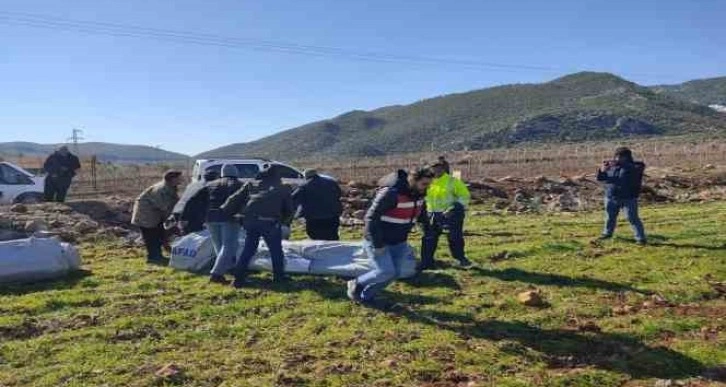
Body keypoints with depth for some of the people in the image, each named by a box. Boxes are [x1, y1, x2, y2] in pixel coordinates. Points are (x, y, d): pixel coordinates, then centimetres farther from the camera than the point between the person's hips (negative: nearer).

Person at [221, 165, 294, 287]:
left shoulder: (251, 185, 21)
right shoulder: (283, 189, 19)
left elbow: (235, 199, 15)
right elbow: (289, 210, 22)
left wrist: (225, 211, 23)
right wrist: (284, 220, 39)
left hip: (250, 220, 2)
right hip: (270, 222, -2)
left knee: (248, 249, 15)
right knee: (276, 250, 15)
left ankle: (238, 279, 13)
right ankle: (279, 277, 22)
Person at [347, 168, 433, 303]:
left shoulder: (418, 193, -3)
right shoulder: (391, 192, -28)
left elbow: (420, 213, 17)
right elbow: (371, 217, -25)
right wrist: (377, 244, -23)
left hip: (398, 242, 8)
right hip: (378, 241, -8)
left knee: (394, 273, 4)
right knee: (386, 271, -13)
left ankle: (365, 296, 23)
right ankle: (356, 284, 12)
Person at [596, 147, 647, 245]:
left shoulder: (635, 166, -3)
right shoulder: (611, 167, 10)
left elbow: (635, 169, -27)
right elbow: (600, 178, 7)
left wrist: (620, 164, -37)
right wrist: (602, 170, -15)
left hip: (629, 198, -5)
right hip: (611, 197, 5)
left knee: (633, 218, -7)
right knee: (610, 217, 17)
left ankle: (640, 238, -1)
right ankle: (607, 233, 36)